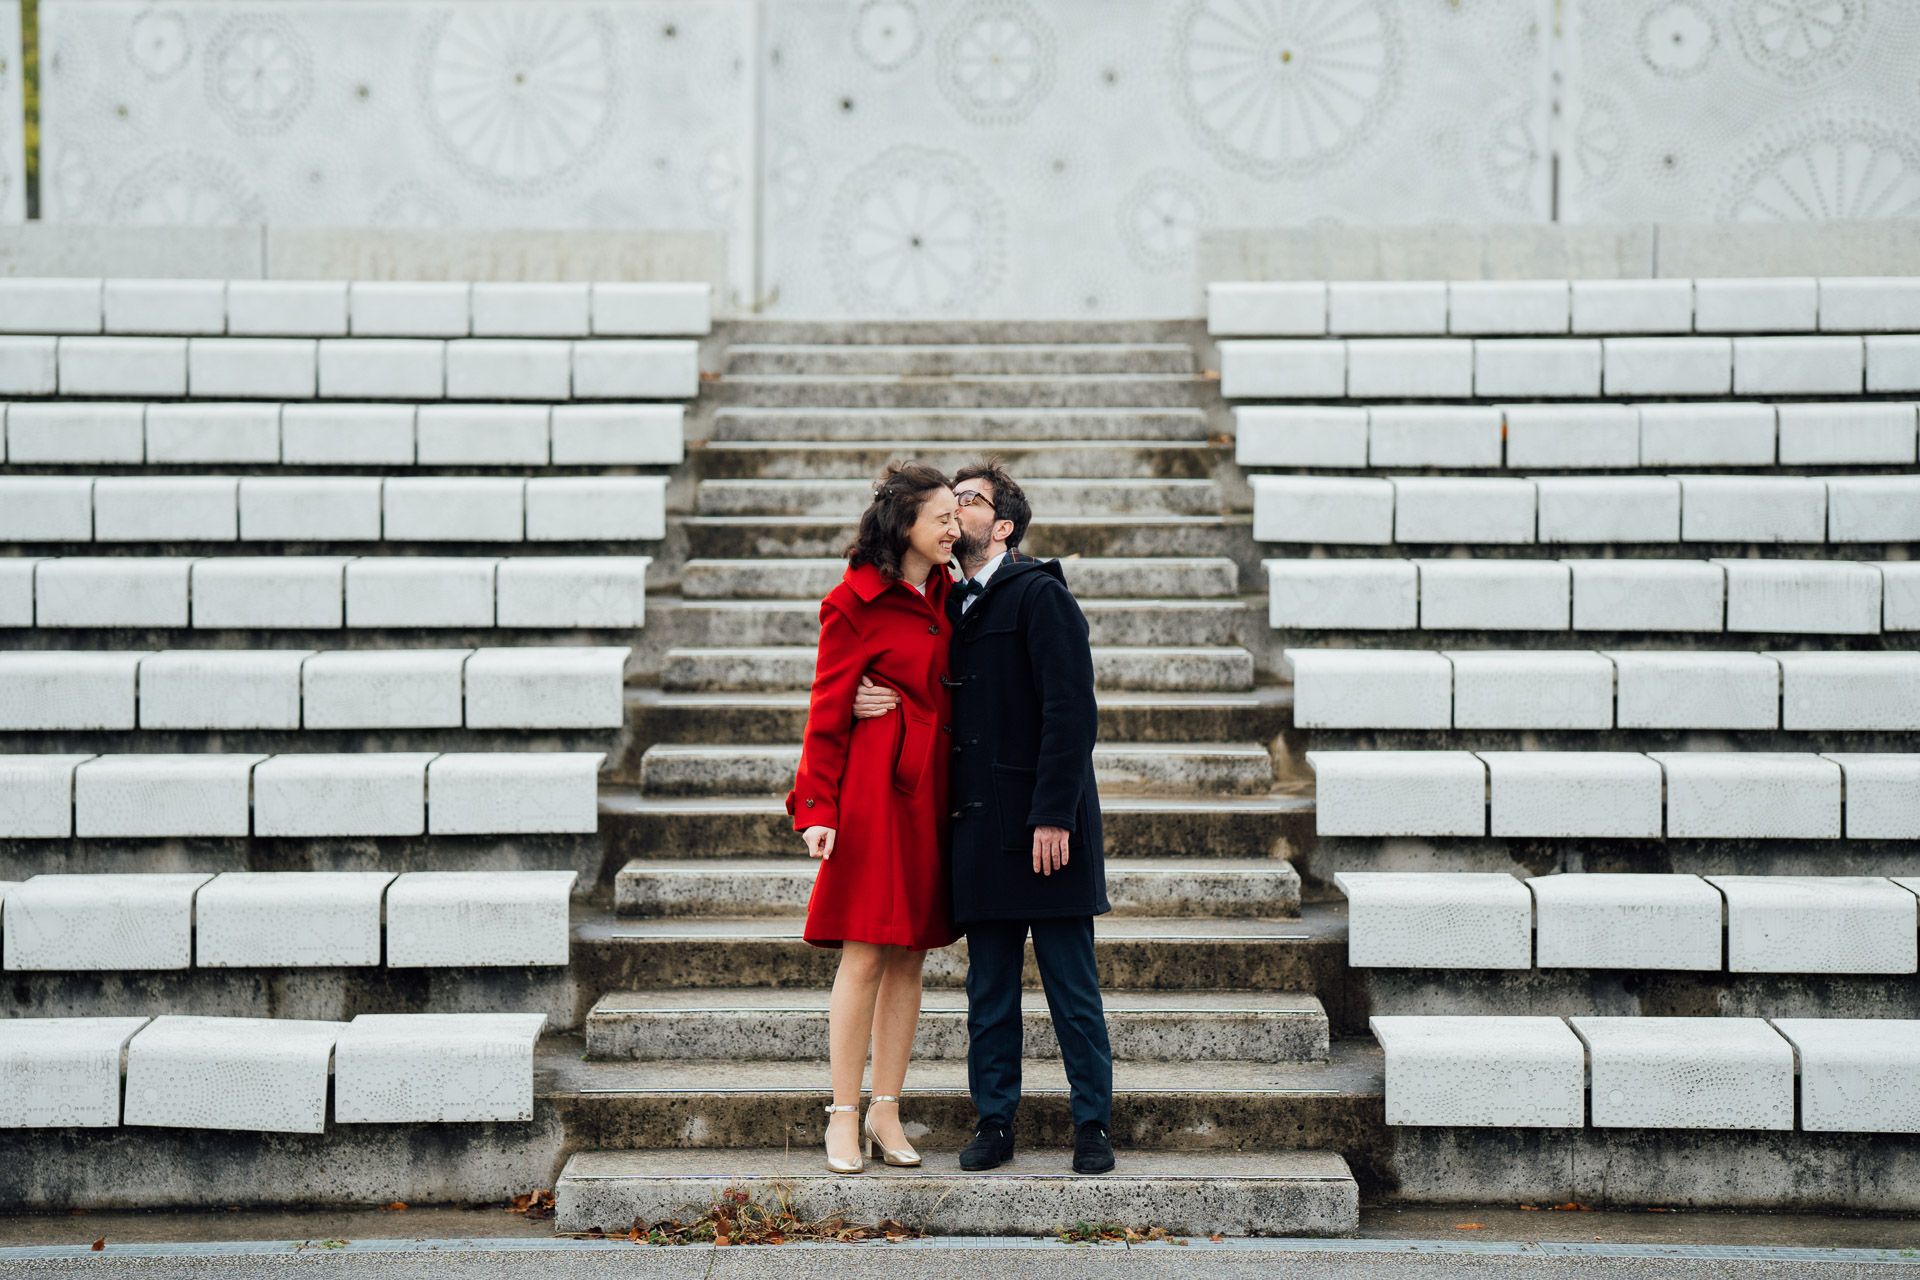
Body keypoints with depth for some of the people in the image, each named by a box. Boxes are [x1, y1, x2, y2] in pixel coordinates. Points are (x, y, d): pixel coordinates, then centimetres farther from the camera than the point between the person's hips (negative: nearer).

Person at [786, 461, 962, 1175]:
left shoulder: (947, 594, 13)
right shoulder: (856, 605, -7)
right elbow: (828, 712, -8)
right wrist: (817, 808, -13)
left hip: (933, 789, 7)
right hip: (877, 788, -7)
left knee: (911, 955, 8)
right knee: (865, 953, -4)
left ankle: (886, 1113, 16)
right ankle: (844, 1116, 5)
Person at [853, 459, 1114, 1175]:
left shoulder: (1040, 595, -5)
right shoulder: (948, 608, 17)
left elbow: (1071, 711, -12)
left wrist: (1053, 815, -18)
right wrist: (867, 701, 0)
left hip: (1045, 825, -6)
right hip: (980, 823, 6)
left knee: (1071, 984, 0)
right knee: (989, 988, 10)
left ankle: (1093, 1125, 9)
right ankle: (993, 1123, 17)